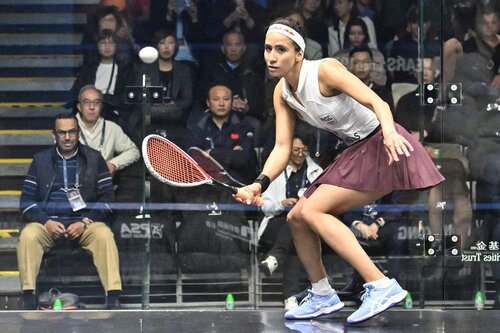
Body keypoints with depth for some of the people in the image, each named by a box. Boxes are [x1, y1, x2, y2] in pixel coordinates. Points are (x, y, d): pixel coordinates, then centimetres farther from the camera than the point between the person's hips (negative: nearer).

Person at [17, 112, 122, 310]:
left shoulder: (94, 159, 10)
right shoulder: (40, 160, 13)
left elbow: (106, 199, 4)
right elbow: (27, 201, 8)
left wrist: (85, 223, -11)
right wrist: (46, 222, -10)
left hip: (85, 223, -1)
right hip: (47, 223, 1)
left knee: (104, 235, -33)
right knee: (28, 236, -31)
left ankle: (113, 298, -36)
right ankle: (28, 299, -32)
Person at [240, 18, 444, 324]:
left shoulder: (325, 70, -19)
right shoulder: (282, 94, 4)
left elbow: (376, 102, -26)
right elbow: (282, 148, 1)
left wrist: (389, 131, -46)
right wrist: (261, 183, -17)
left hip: (383, 148, -9)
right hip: (356, 153, 9)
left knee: (312, 210, -20)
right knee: (297, 217, 7)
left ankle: (381, 286, -27)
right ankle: (323, 296, 23)